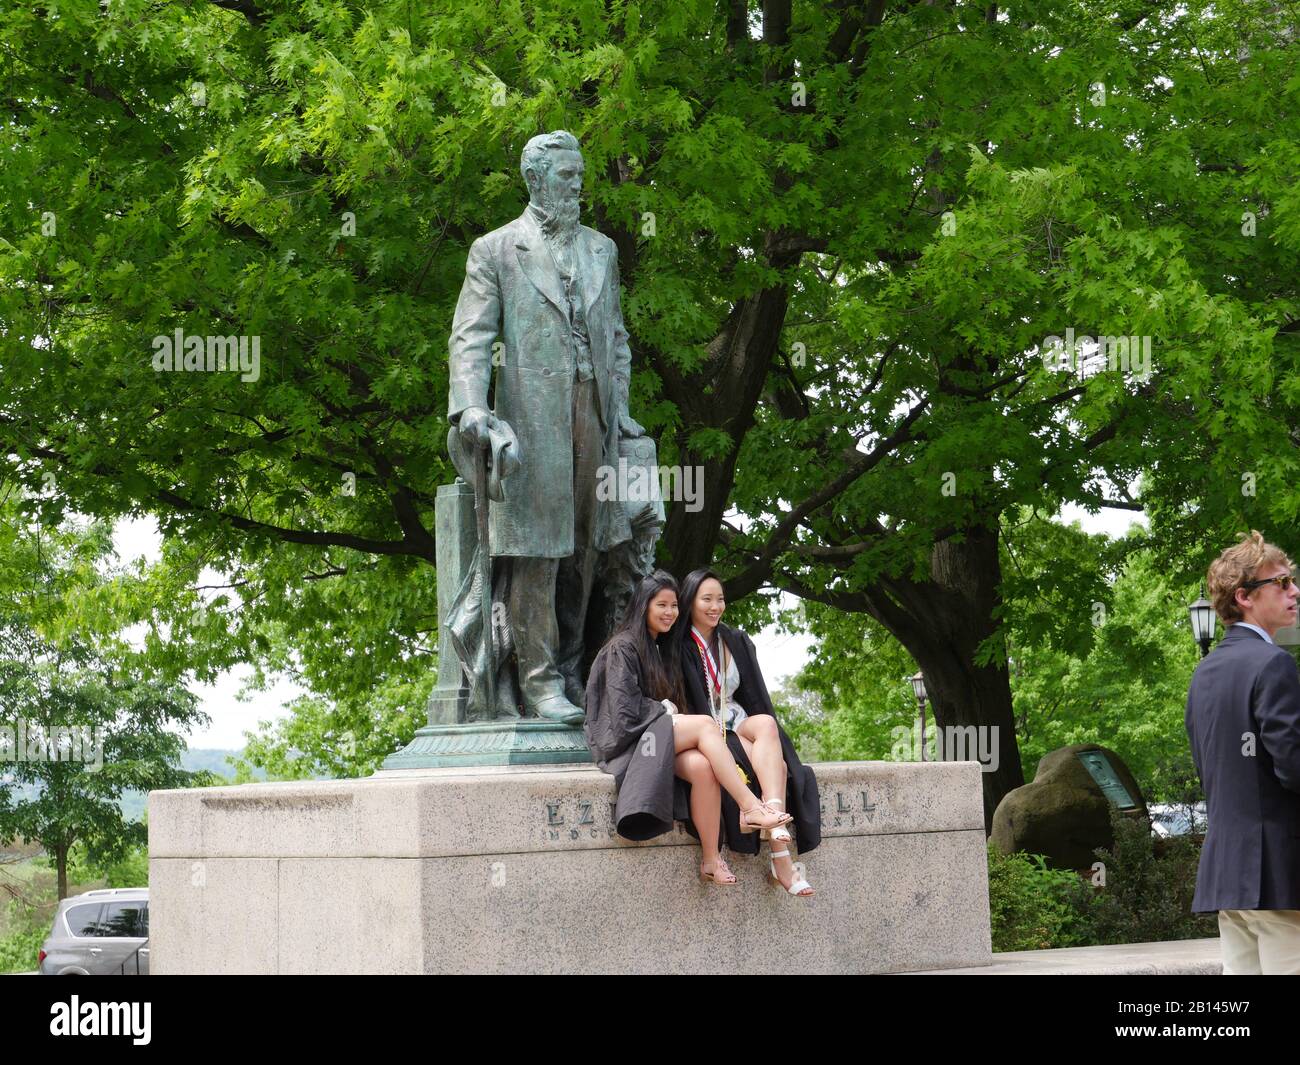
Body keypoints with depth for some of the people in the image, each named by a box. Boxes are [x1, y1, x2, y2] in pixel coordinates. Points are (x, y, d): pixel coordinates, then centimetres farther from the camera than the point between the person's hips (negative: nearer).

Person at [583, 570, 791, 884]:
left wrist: (671, 712, 4)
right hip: (628, 740, -7)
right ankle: (750, 807, -38)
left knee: (702, 767, -29)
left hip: (662, 735, 7)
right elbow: (624, 707, -12)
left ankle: (711, 860, -33)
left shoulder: (663, 650, 24)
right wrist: (665, 709, -3)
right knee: (703, 724, -31)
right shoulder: (623, 647, -2)